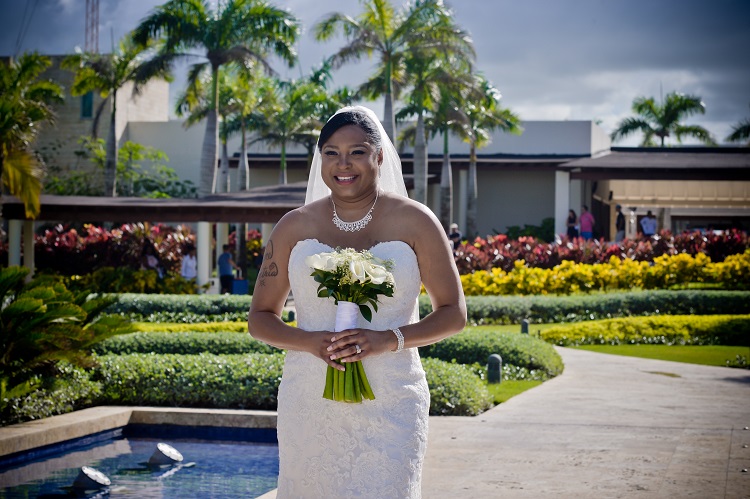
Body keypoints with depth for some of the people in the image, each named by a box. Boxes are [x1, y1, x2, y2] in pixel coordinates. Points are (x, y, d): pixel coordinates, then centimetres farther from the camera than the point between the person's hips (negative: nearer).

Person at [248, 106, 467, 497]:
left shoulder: (414, 222, 1)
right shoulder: (294, 227, 6)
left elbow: (453, 314, 4)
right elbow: (260, 318, 10)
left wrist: (390, 339, -14)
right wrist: (309, 342, -11)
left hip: (389, 406, -2)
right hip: (310, 406, 2)